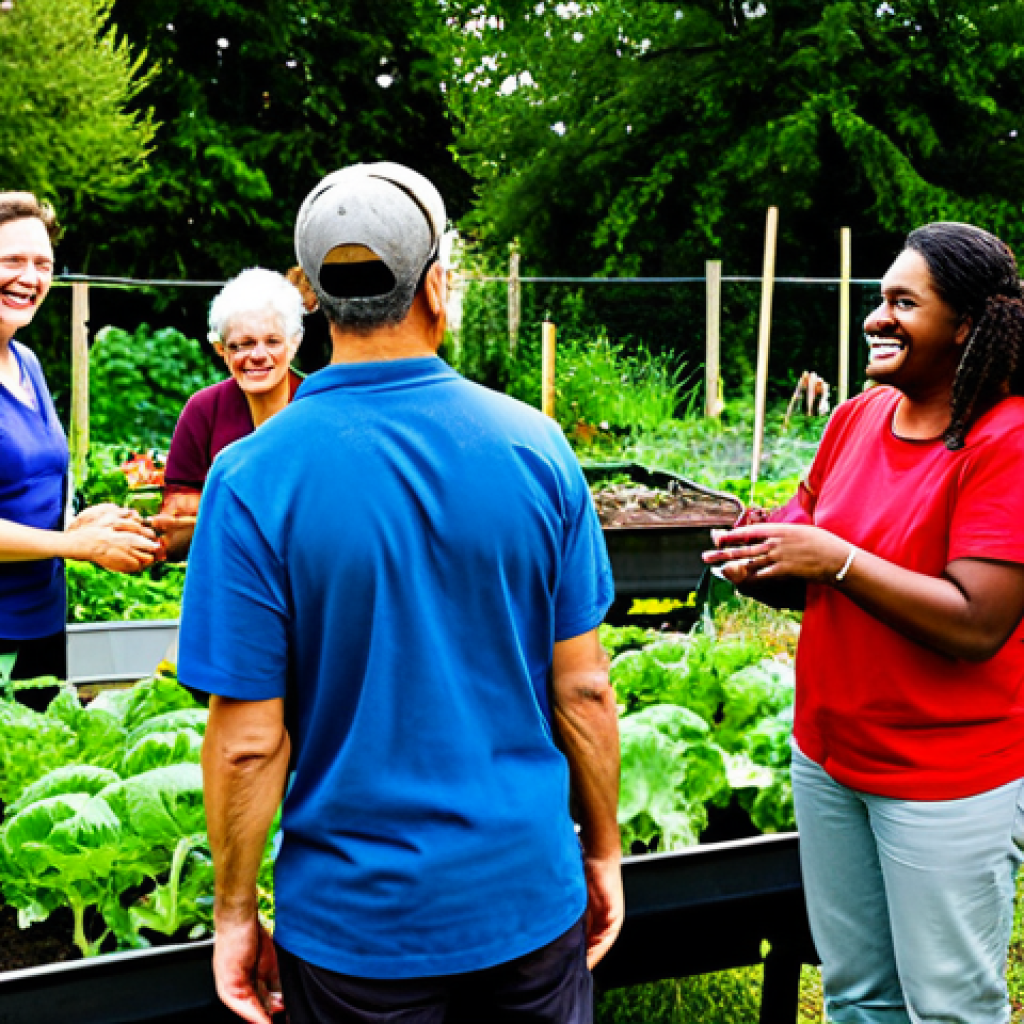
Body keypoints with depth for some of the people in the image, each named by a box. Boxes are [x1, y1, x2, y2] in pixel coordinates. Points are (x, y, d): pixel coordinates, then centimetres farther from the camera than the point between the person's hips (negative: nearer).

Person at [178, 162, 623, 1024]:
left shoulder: (254, 480, -16)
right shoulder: (535, 447, -9)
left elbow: (249, 741, -14)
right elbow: (583, 687, -5)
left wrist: (235, 911, 1)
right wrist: (603, 852, 9)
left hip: (356, 919, -1)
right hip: (530, 896, 2)